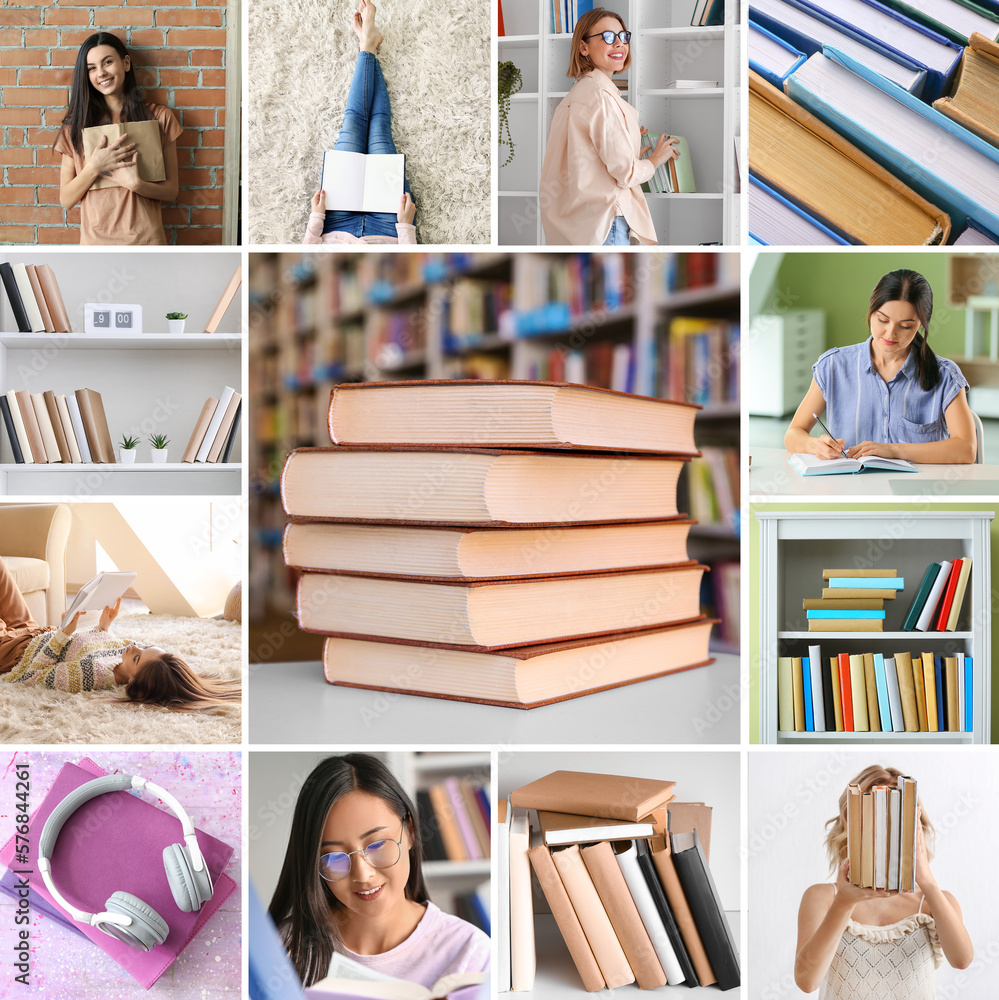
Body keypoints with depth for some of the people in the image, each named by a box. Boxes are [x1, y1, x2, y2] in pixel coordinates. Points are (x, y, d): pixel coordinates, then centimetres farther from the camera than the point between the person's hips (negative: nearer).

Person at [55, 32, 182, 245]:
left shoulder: (159, 117, 3)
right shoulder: (77, 124, 6)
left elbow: (171, 191, 2)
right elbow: (65, 200, 2)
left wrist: (135, 183, -15)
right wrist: (94, 168, -13)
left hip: (146, 241, -1)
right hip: (95, 241, 1)